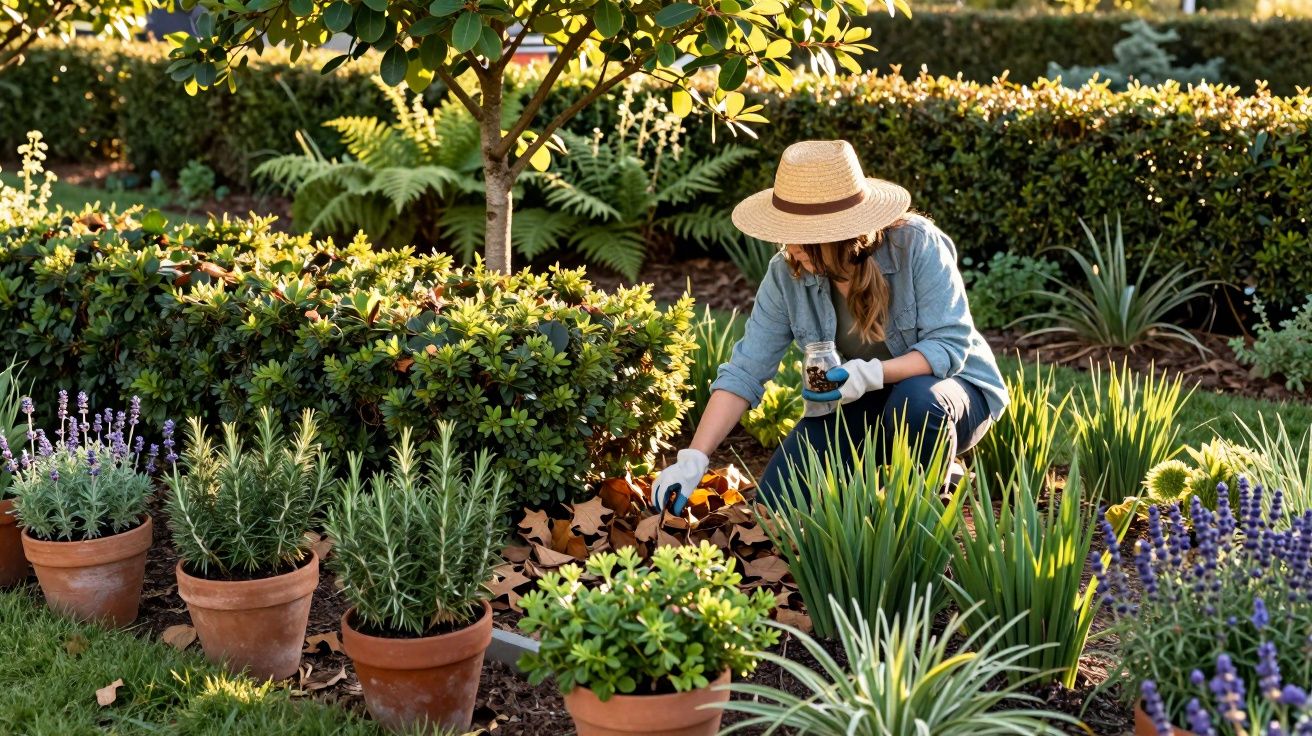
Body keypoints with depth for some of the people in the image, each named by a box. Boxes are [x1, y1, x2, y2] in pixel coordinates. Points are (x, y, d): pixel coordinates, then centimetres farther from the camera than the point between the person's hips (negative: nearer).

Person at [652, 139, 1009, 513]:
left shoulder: (917, 244, -24)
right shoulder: (787, 274, -14)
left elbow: (950, 344, -24)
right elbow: (745, 371, -14)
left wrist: (875, 373, -41)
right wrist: (693, 459, -23)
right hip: (854, 405, 3)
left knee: (916, 401, -40)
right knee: (776, 504, -14)